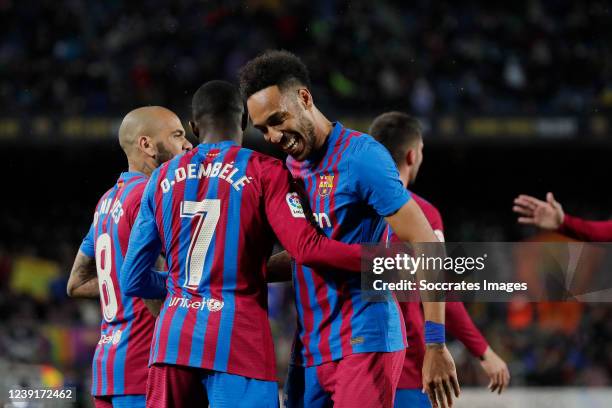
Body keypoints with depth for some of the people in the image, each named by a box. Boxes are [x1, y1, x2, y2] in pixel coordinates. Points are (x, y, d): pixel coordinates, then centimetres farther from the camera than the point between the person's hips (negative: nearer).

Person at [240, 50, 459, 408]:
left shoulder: (360, 157, -11)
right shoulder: (288, 169, 13)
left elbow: (426, 247, -14)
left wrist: (436, 345, -18)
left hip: (363, 346, -8)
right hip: (309, 351, 8)